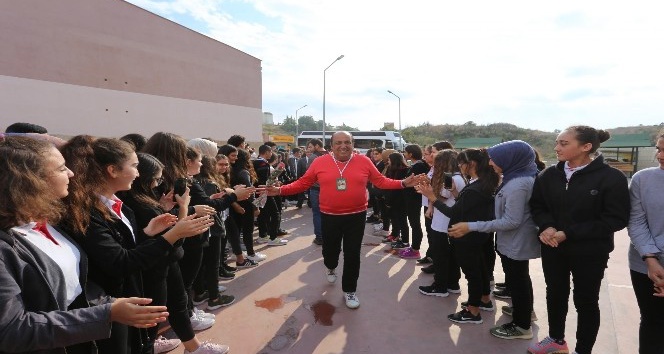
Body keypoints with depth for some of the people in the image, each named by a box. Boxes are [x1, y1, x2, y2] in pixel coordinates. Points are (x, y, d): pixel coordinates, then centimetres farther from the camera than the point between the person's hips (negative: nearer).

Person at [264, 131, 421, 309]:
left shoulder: (363, 161, -5)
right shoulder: (320, 162, -6)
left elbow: (380, 181, 2)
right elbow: (303, 183, -1)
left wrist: (403, 183, -8)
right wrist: (280, 190, -10)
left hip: (356, 216, 0)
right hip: (329, 216, 1)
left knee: (352, 254, 5)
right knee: (330, 249, 18)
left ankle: (349, 290, 26)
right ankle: (331, 268, 55)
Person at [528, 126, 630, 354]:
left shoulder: (611, 178, -15)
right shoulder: (549, 175, -2)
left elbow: (616, 219, -15)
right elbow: (537, 206, 7)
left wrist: (569, 233, -21)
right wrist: (546, 226, -15)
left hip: (589, 252, -4)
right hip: (552, 248, 4)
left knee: (586, 301, 11)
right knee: (555, 294, 18)